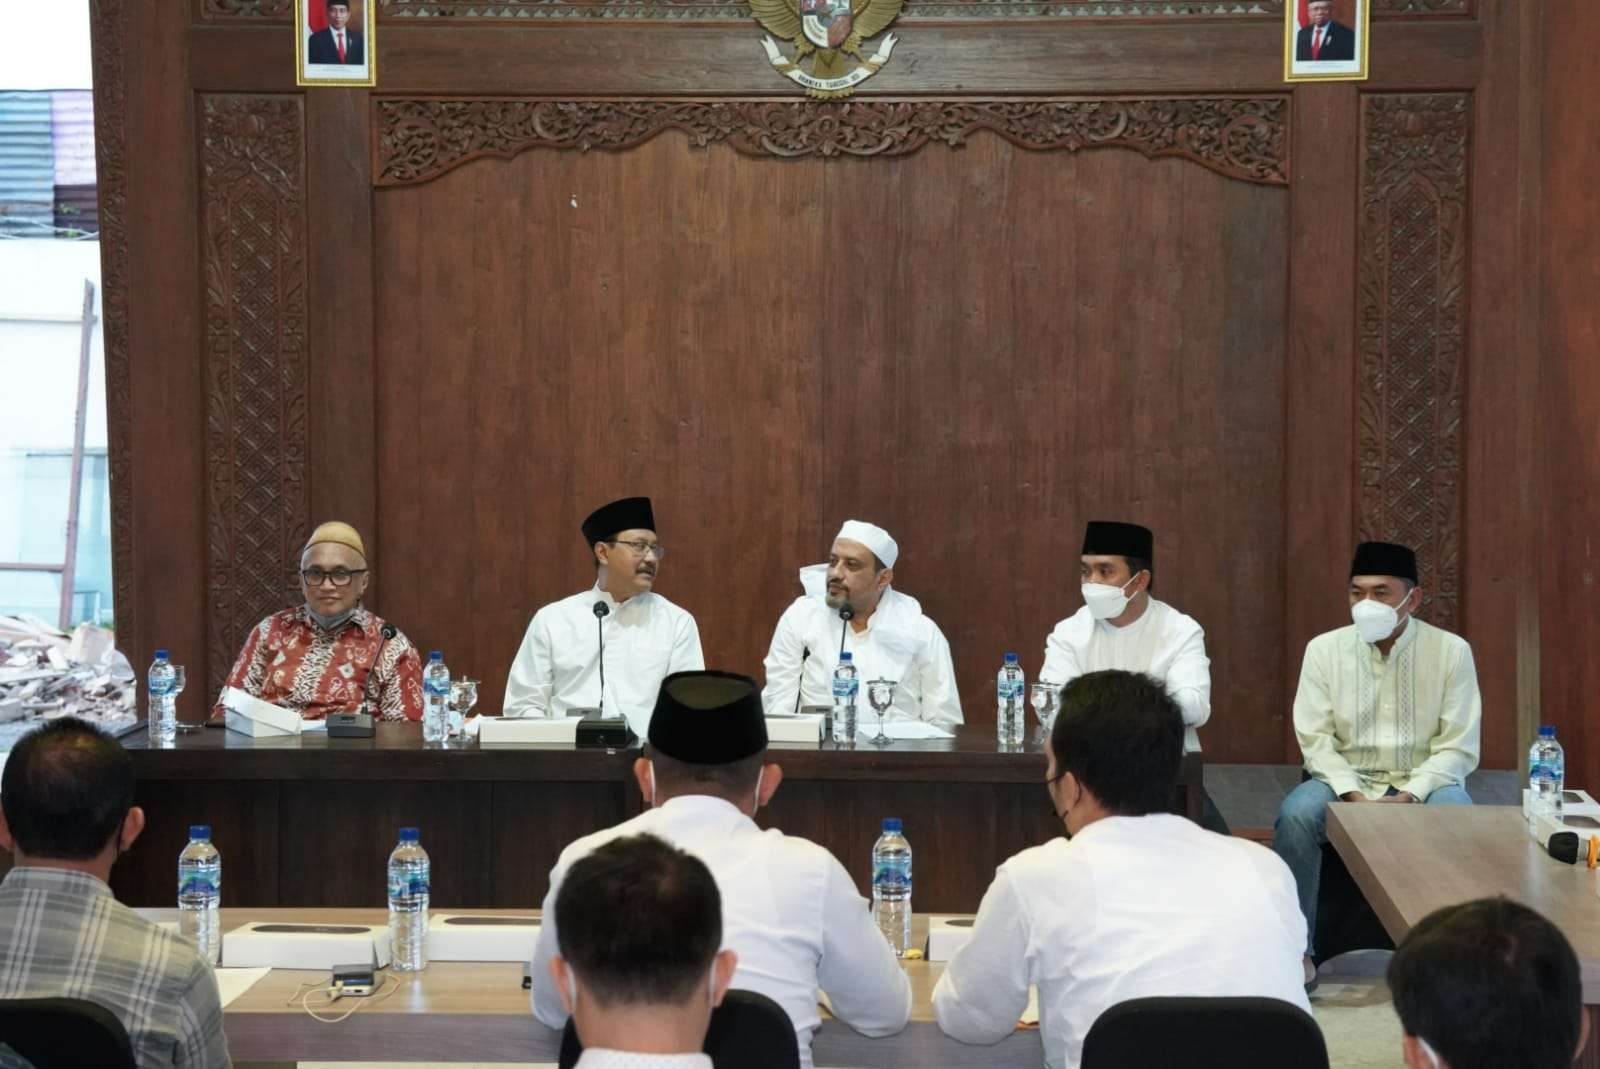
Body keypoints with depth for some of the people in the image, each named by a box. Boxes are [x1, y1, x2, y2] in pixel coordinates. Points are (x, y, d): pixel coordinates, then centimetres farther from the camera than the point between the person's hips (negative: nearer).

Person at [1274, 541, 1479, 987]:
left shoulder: (1451, 650, -4)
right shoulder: (1324, 649, -1)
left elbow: (1458, 747, -6)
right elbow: (1316, 739, -3)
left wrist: (1409, 797, -20)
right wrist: (1353, 796, -19)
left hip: (1422, 783, -1)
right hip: (1345, 781, 1)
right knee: (1296, 815, -29)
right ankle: (1298, 953, -19)